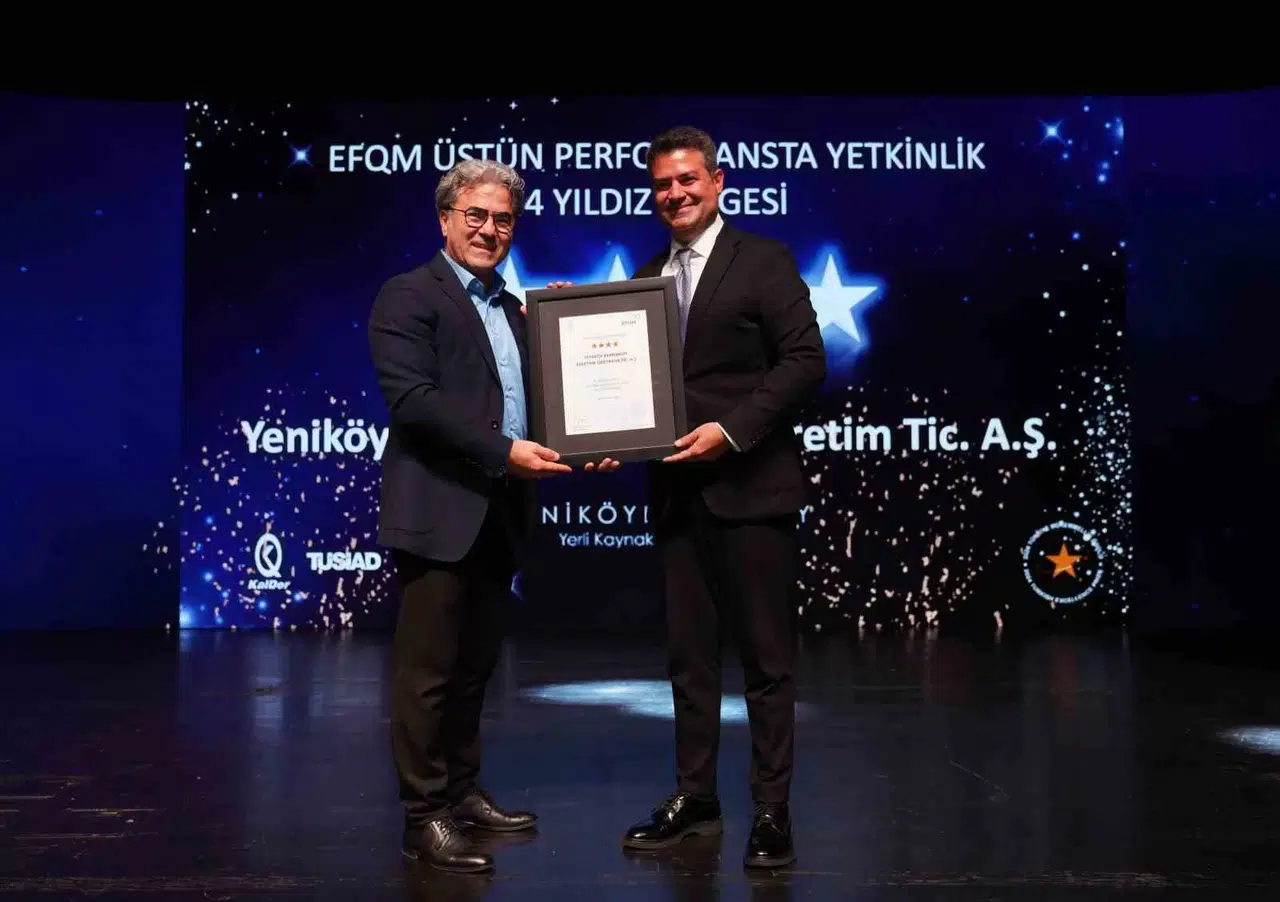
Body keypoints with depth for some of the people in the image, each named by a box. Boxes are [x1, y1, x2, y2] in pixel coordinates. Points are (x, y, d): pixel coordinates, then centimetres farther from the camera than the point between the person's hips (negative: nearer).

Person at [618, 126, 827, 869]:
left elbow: (807, 361, -9)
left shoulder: (764, 260, -2)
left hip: (751, 485, -5)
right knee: (690, 655, 11)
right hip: (678, 491, 6)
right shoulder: (647, 276, 15)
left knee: (767, 656, 2)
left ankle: (773, 810, 12)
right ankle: (695, 798, 22)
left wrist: (732, 429, -18)